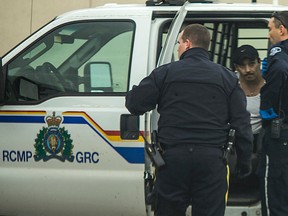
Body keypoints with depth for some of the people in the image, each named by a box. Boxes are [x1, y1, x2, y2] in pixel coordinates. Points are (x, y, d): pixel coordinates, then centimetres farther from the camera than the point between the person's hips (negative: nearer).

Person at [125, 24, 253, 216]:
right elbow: (242, 124, 5)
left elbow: (134, 104, 2)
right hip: (212, 159, 1)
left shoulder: (165, 73, 1)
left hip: (173, 156, -1)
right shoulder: (228, 78, 8)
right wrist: (245, 162, 12)